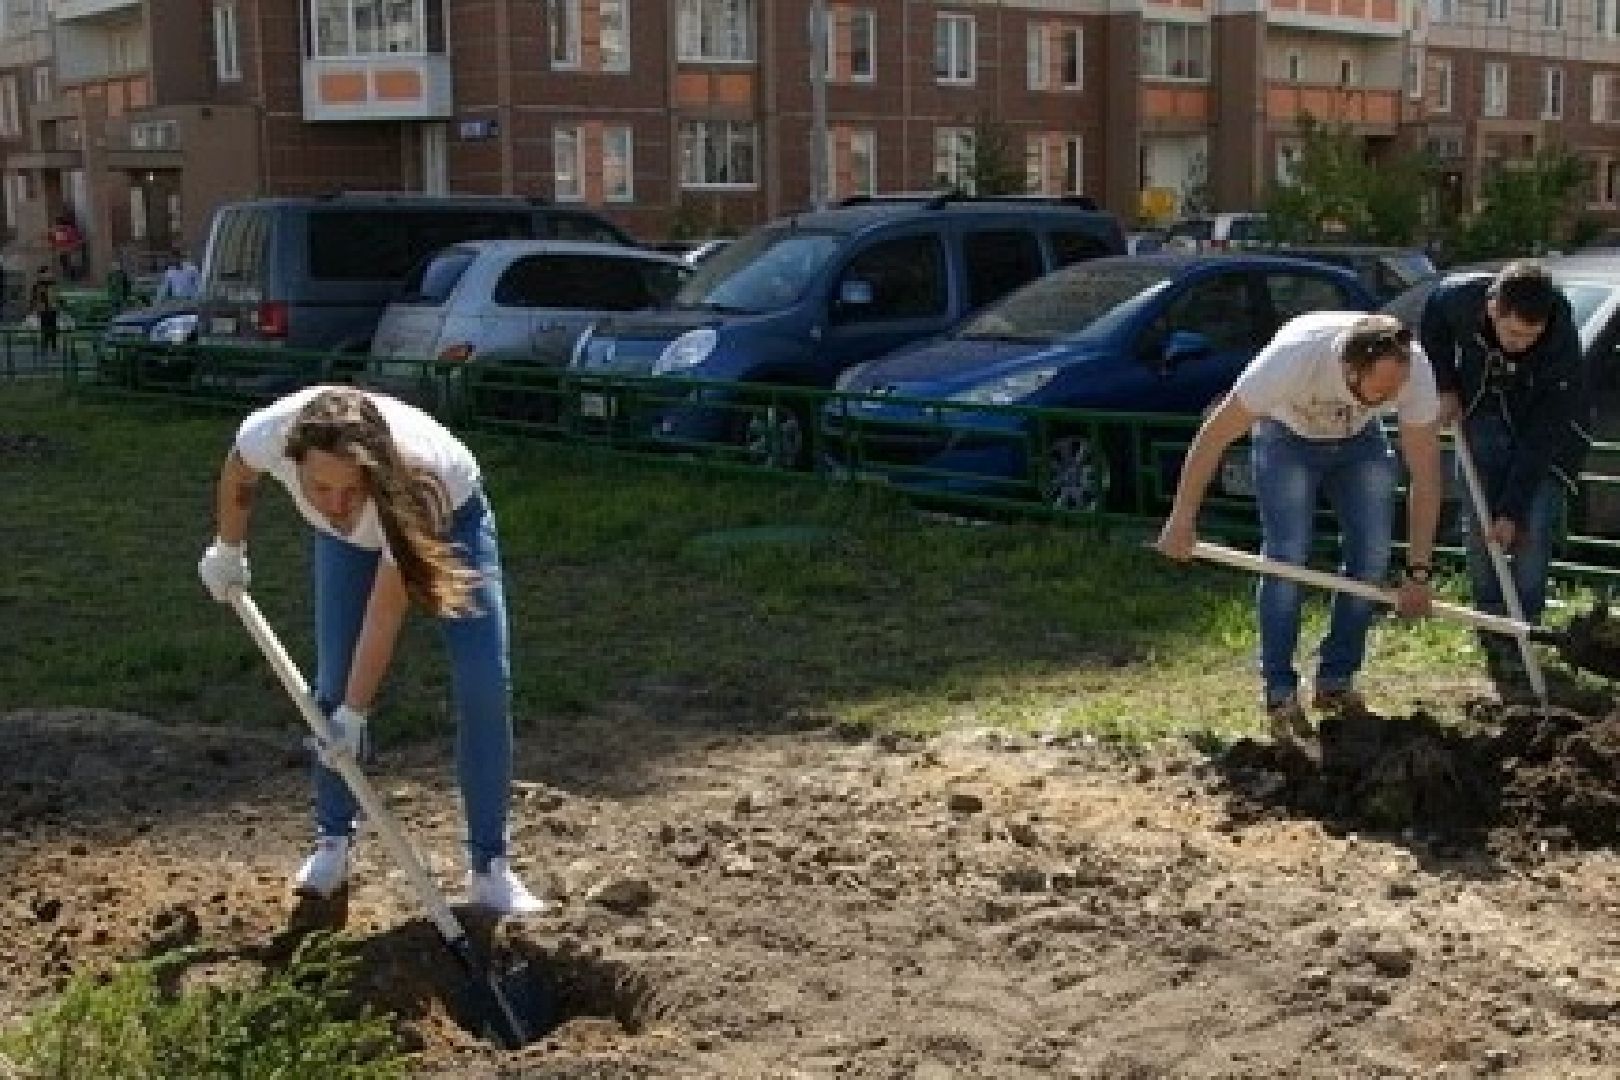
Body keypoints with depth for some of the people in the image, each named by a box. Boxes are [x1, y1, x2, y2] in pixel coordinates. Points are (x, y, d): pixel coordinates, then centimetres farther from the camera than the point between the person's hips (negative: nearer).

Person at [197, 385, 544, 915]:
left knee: (485, 684, -13)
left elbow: (386, 610, -37)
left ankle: (489, 864, -3)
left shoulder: (411, 470, -47)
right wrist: (227, 550, 4)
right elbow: (238, 475, -10)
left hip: (448, 515, -3)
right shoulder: (271, 434, -39)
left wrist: (353, 714, -32)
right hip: (348, 537, 3)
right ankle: (332, 841, 15)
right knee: (333, 682, -6)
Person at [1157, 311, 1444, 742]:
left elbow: (1426, 476, -23)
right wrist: (1182, 520, -25)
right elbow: (1213, 436, -31)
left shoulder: (1414, 369, -33)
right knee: (1287, 558, -15)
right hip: (1287, 436, -3)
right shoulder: (1294, 357, -43)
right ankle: (1280, 695, -4)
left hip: (1360, 438, 3)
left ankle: (1336, 681, 8)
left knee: (1372, 556, -7)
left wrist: (1417, 572, -24)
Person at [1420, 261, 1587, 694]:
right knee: (1479, 521, -3)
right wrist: (1444, 387, -7)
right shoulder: (1460, 299, -28)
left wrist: (1512, 511, -27)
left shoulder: (1562, 343, -34)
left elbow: (1540, 439, -29)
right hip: (1482, 410, 3)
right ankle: (1493, 638, 6)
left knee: (1535, 525, -14)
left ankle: (1520, 643, -5)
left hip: (1548, 420, -3)